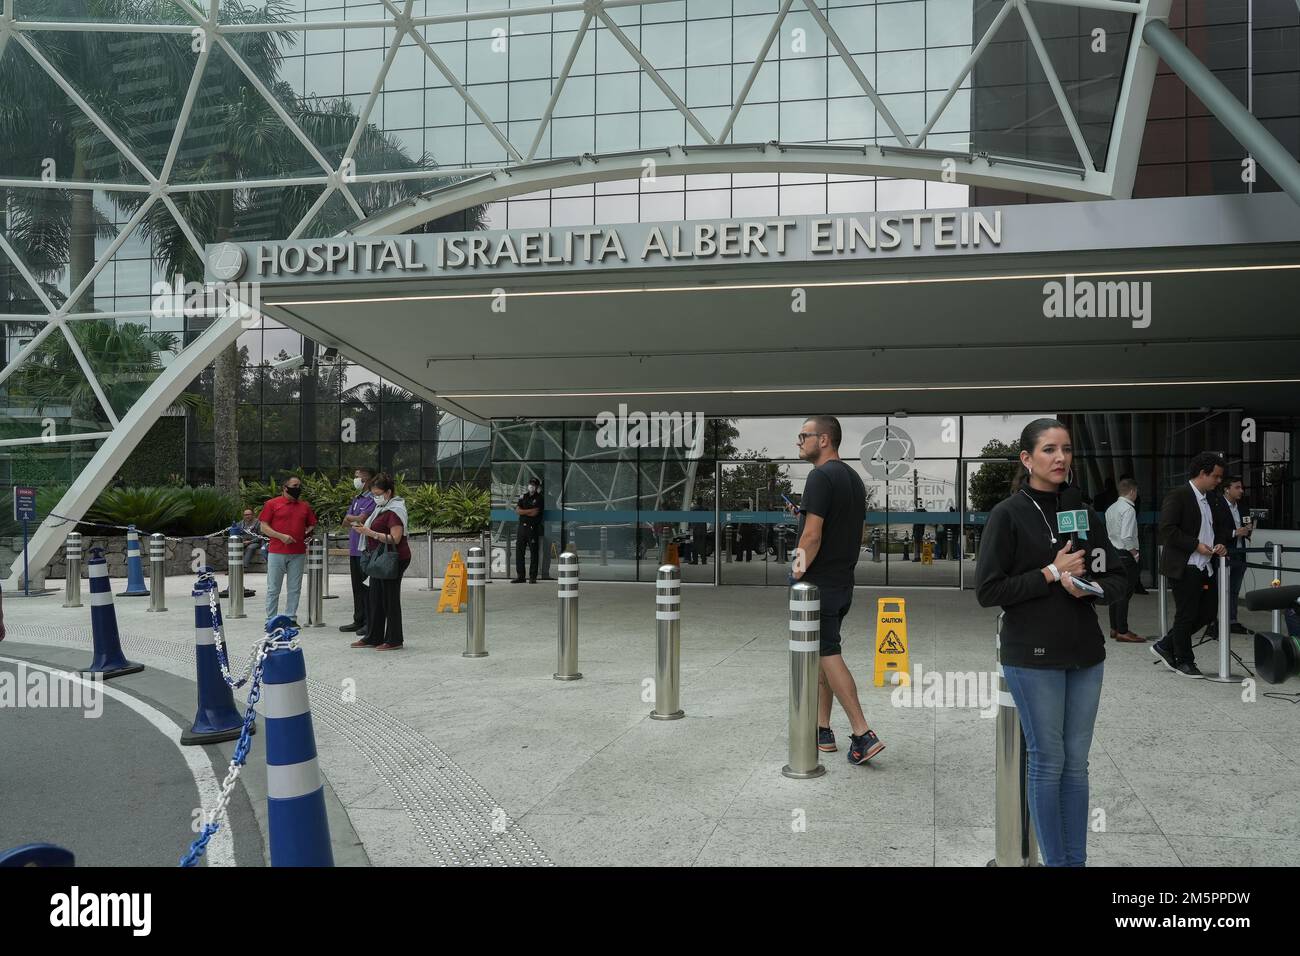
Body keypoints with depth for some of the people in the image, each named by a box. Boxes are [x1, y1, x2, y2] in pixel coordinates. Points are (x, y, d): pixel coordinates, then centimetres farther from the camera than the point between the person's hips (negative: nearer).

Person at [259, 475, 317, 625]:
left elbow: (312, 525, 23)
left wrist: (309, 531, 1)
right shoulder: (272, 504, 2)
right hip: (276, 552, -3)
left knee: (295, 588, 5)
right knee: (273, 588, 2)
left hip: (298, 553, 4)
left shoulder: (305, 506, 14)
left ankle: (291, 618, 13)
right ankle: (271, 619, 9)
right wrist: (281, 536, -14)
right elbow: (263, 527, -2)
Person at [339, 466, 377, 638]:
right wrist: (356, 522, -6)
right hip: (354, 548, 9)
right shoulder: (356, 499, 19)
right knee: (357, 586, 12)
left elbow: (361, 518, -19)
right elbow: (345, 523, 15)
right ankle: (359, 621, 20)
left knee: (367, 586, -6)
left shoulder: (372, 499, -10)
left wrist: (350, 518, 1)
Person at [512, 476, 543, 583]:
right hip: (522, 526, 5)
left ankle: (532, 577, 2)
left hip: (533, 528, -5)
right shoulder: (523, 496, 15)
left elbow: (535, 513, -12)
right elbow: (517, 511, 3)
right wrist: (530, 511, -7)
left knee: (533, 552, -3)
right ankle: (520, 576, 11)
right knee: (519, 551, 5)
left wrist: (524, 512, -3)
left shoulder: (539, 498, -1)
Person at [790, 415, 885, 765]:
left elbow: (812, 535, -21)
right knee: (823, 654, 15)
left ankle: (862, 734, -8)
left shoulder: (821, 477, -15)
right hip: (843, 582, 9)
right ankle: (822, 731, 21)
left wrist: (799, 570, -12)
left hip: (818, 583, -9)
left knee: (827, 655, -6)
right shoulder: (854, 478, 14)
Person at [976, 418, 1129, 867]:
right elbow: (987, 590, -11)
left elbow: (1119, 580, 11)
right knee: (1048, 761, 3)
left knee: (1076, 762, 10)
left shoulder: (1084, 512, 8)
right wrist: (1052, 573, -15)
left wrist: (1089, 588, -10)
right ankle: (1055, 861, 17)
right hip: (1033, 657, -5)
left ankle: (1077, 859, 21)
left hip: (1085, 654, 5)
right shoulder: (1007, 514, -7)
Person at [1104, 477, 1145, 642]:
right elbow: (1127, 537, -22)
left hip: (1113, 553, 9)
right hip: (1125, 555, -9)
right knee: (1125, 593, -5)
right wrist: (1135, 554, -10)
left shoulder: (1111, 509, 11)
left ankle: (1114, 628, 21)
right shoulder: (1129, 509, -15)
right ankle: (1122, 631, -2)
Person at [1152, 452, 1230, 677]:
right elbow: (1167, 529, -19)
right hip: (1185, 567, -9)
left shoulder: (1211, 499, 15)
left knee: (1207, 612, 10)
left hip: (1206, 567, 9)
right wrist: (1196, 545, -19)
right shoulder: (1178, 496, -12)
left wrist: (1221, 543, 5)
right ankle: (1184, 662, 16)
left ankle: (1166, 646, 23)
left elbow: (1218, 527, 26)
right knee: (1187, 615, 1)